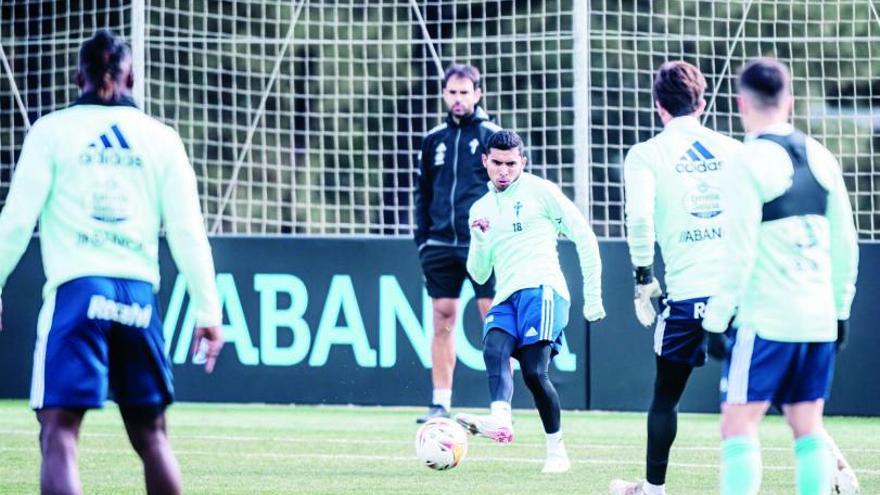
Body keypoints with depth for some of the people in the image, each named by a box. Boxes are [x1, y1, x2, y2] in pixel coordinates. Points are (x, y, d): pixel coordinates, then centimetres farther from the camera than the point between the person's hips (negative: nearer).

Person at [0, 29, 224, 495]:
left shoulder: (53, 130, 6)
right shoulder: (161, 138, 12)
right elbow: (188, 231, 7)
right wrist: (207, 311, 10)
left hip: (76, 288, -3)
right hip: (139, 296, 3)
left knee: (59, 433, -7)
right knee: (150, 435, 14)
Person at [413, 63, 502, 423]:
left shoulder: (492, 136, 2)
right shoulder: (434, 140, 14)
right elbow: (423, 192, 18)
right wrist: (422, 238, 10)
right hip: (440, 244, 4)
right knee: (442, 321, 4)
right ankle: (440, 403, 7)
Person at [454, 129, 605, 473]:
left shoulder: (540, 191, 8)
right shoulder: (480, 209, 23)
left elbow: (584, 237, 7)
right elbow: (479, 274, 23)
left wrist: (593, 298, 4)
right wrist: (479, 239, 3)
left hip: (541, 288, -5)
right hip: (505, 298, 5)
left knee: (534, 372, -20)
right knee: (494, 348, -28)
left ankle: (556, 449, -6)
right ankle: (500, 421, -51)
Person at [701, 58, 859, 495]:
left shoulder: (750, 163, -10)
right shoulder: (820, 157, 8)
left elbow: (738, 252, -13)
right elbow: (845, 242, 12)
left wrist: (716, 320, -7)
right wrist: (840, 307, 21)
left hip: (765, 318, -6)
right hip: (819, 319, 6)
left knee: (739, 424, -4)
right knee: (808, 427, 10)